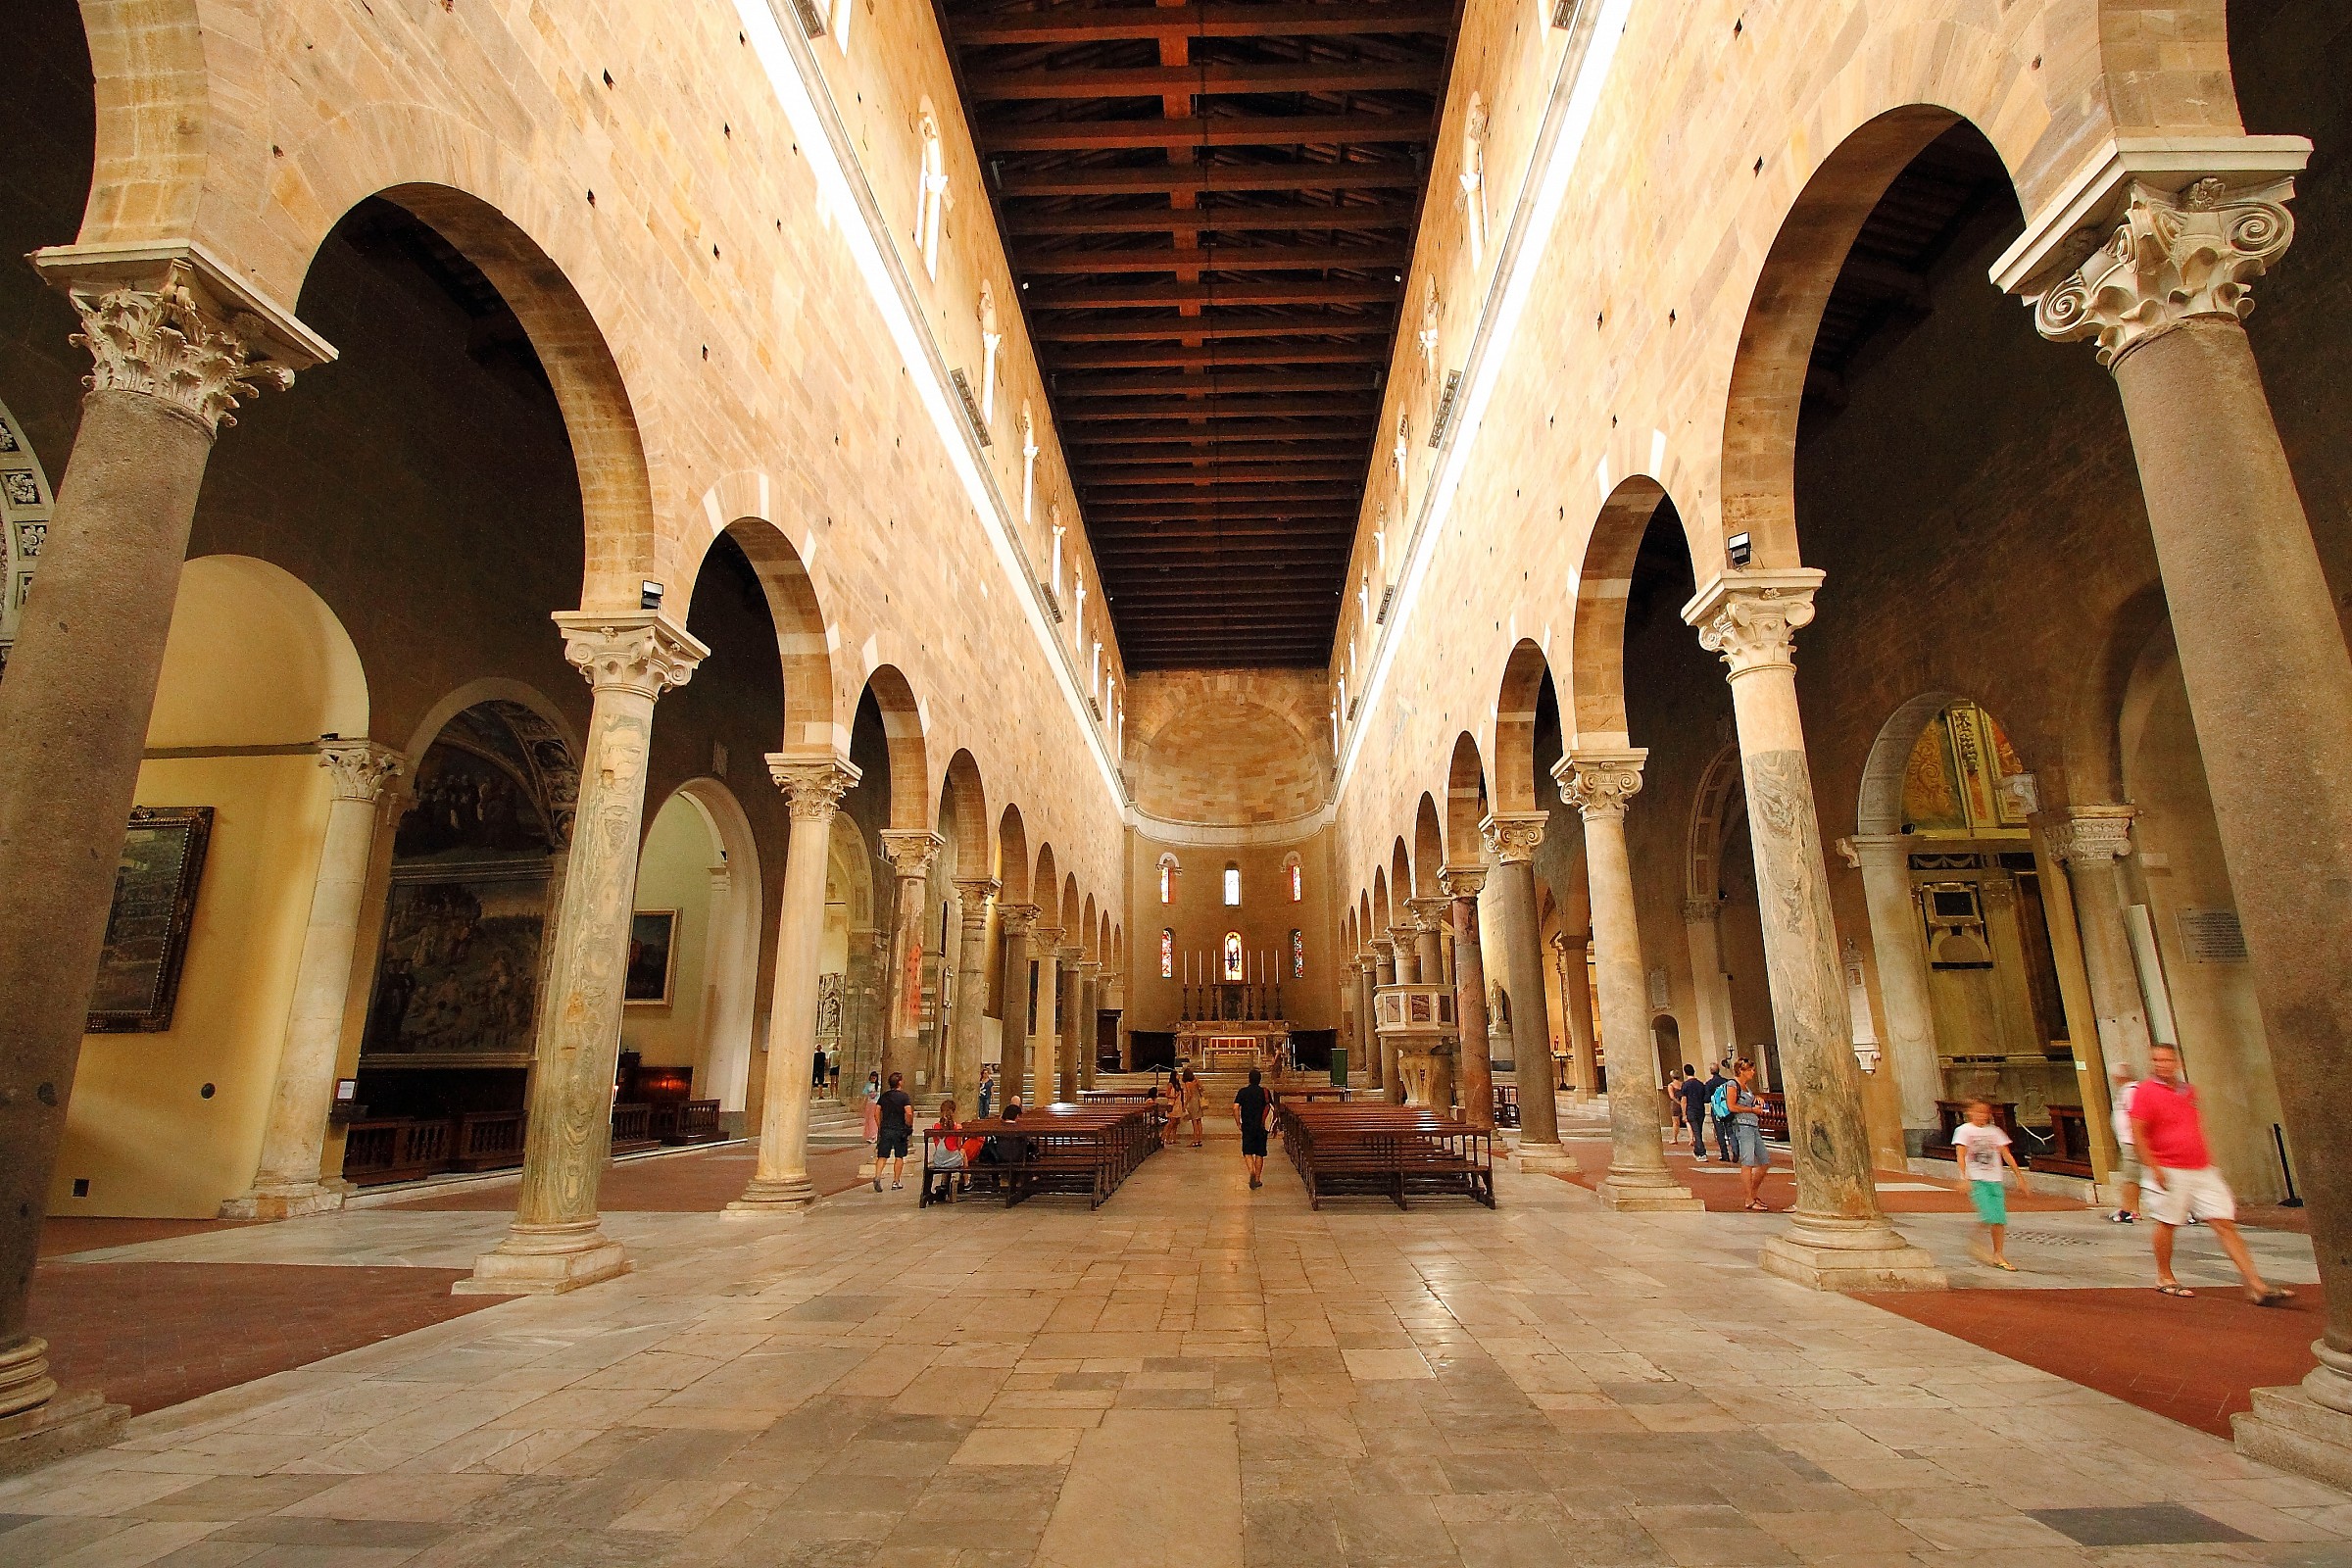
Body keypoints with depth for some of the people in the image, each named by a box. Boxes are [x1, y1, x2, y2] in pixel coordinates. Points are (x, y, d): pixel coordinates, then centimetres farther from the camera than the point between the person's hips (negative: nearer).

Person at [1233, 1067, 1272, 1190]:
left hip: (1247, 1127, -1)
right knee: (1259, 1154, 11)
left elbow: (1235, 1108, -11)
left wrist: (1239, 1123, -1)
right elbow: (1274, 1109, 0)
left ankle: (1252, 1172, -19)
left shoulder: (1242, 1092, -3)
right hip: (1261, 1127, 1)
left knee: (1247, 1153, 5)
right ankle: (1258, 1179, 14)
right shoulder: (1265, 1092, -1)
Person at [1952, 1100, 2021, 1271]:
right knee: (1989, 1215, -17)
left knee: (2000, 1218, 0)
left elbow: (2006, 1155, 12)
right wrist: (1965, 1178, -16)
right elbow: (1961, 1156, -6)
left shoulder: (1994, 1131, 12)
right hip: (1976, 1180, -4)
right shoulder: (1964, 1130, 0)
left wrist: (2019, 1175, 3)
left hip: (1995, 1180, 4)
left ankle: (1998, 1255, 12)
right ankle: (1976, 1247, 0)